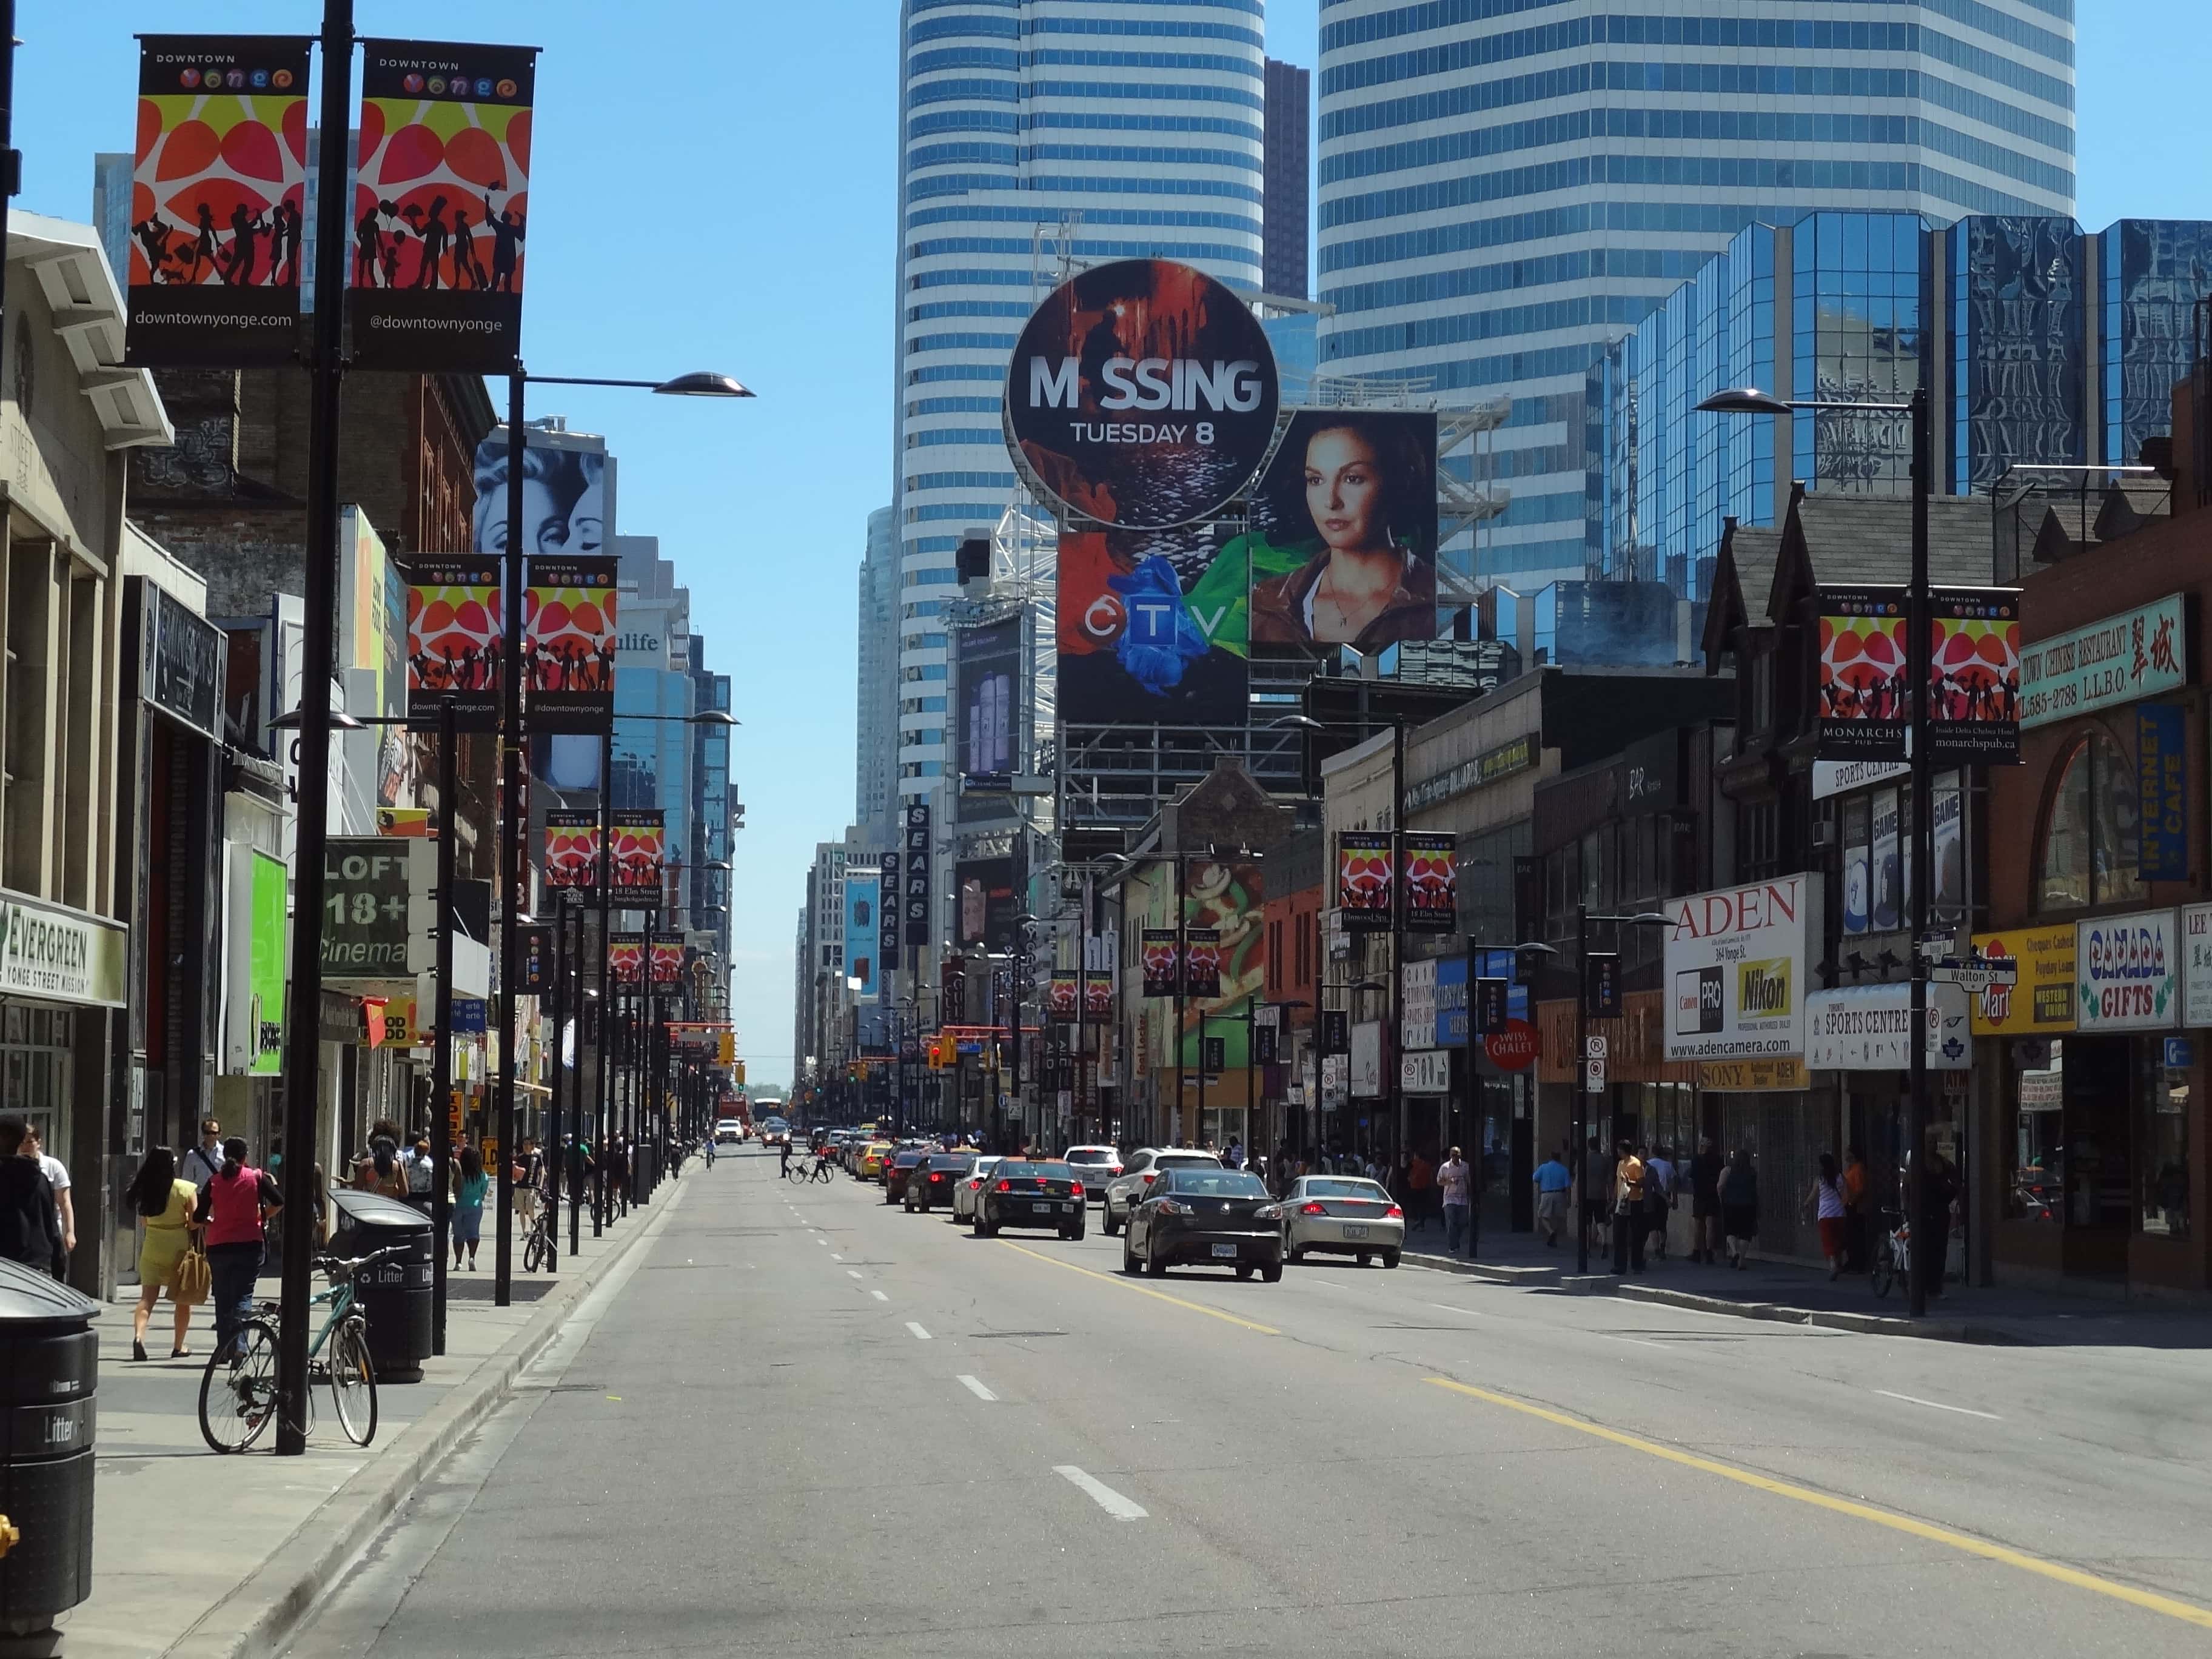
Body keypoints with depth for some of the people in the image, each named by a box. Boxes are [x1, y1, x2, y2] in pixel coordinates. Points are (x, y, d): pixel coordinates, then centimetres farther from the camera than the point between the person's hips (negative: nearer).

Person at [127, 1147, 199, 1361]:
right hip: (179, 1246, -2)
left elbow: (143, 1219, 9)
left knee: (147, 1296, 1)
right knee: (182, 1298, 13)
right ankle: (179, 1346, 19)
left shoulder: (144, 1189, 0)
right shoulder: (186, 1189, -10)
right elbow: (194, 1222, -10)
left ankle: (139, 1335, -23)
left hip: (152, 1245, 2)